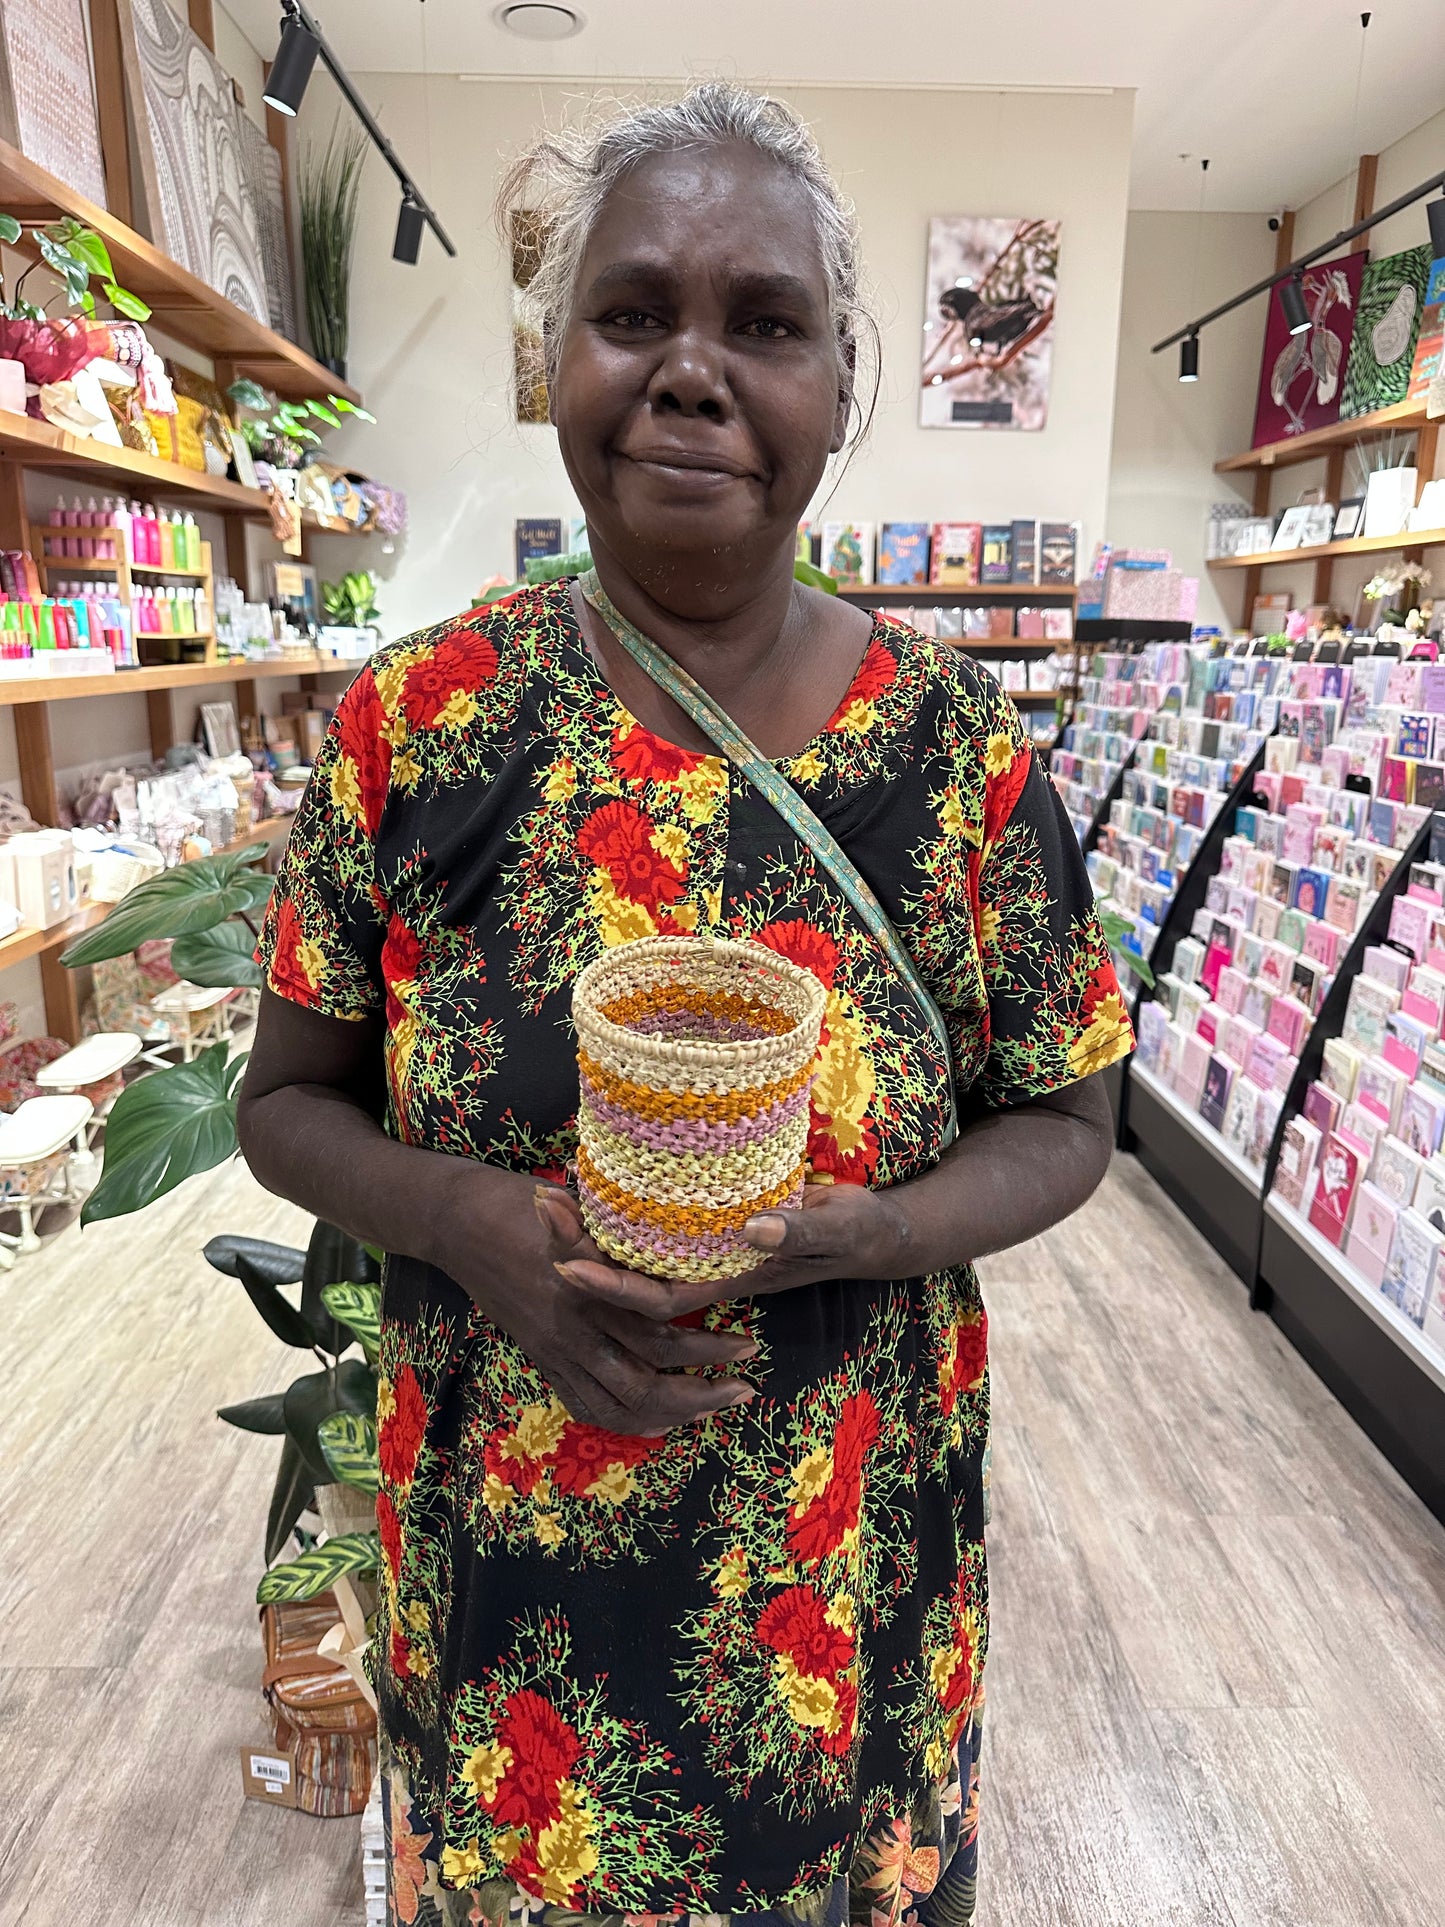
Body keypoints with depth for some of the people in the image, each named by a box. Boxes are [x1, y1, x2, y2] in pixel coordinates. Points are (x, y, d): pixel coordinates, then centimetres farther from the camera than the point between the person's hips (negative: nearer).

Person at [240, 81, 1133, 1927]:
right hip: (496, 1551, 1)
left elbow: (1063, 1124, -2)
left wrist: (873, 1233, -22)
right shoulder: (414, 724, -10)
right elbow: (288, 1098, -1)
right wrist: (463, 1218, -21)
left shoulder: (963, 745, -11)